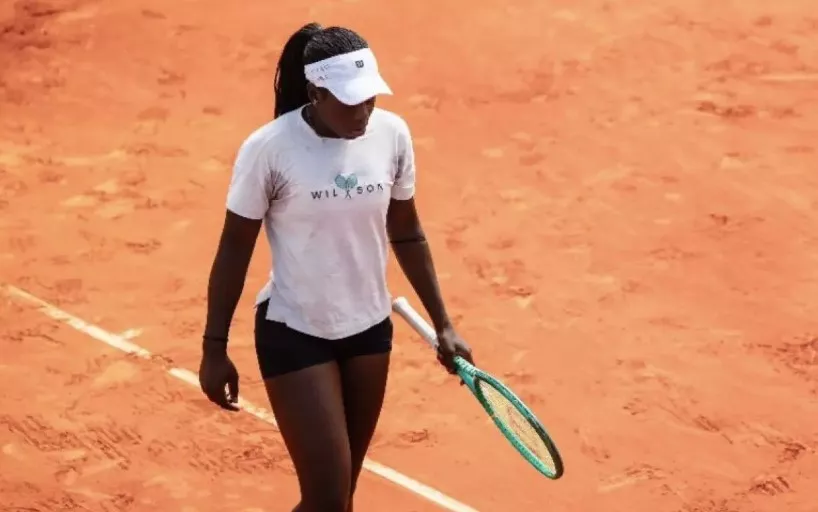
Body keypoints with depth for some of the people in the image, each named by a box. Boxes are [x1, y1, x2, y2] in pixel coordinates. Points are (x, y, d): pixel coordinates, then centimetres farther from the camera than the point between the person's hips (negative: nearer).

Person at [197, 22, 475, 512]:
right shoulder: (269, 149, -19)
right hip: (294, 334, -5)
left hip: (370, 329, 5)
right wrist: (215, 348, -6)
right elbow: (235, 250, -9)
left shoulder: (392, 135, -7)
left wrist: (442, 324, 10)